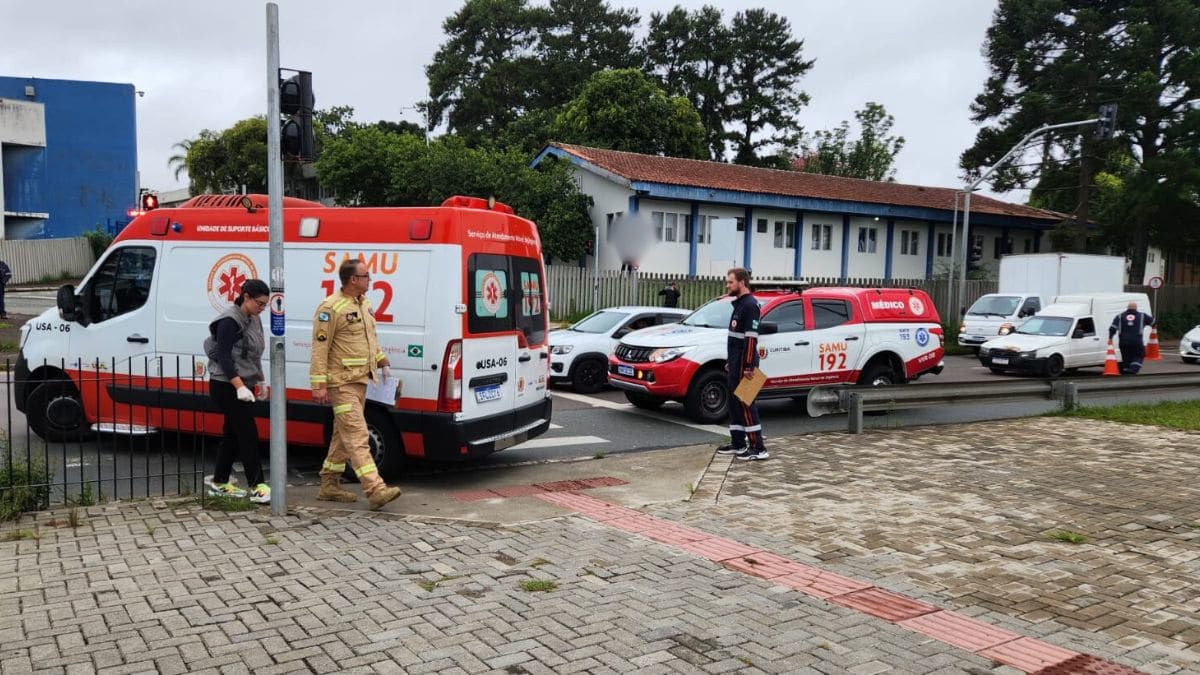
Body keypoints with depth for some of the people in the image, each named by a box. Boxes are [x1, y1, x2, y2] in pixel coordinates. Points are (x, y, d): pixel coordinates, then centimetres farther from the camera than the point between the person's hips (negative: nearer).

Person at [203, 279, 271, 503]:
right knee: (248, 435, -11)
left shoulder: (253, 320, 13)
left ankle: (219, 483, 23)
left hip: (243, 386, 9)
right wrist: (239, 387, -27)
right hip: (227, 386, -9)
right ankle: (257, 487, -11)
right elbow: (224, 357, -20)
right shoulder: (230, 321, -14)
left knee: (233, 434, 13)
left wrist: (260, 380, 23)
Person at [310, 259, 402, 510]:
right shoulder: (331, 308, -14)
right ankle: (376, 490, -17)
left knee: (343, 435, 15)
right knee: (357, 437, -13)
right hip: (342, 383, -9)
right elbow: (319, 348, -16)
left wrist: (382, 361, 18)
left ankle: (329, 485, 25)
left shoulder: (364, 305, 13)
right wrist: (319, 384, -19)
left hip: (360, 381, 9)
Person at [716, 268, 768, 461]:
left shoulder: (750, 305, -15)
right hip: (735, 364, 10)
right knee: (734, 404, 13)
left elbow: (751, 338, -22)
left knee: (746, 405, -8)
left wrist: (749, 366, -25)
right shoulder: (739, 304, 17)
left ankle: (758, 448, -4)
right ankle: (738, 444, 20)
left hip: (743, 365, -10)